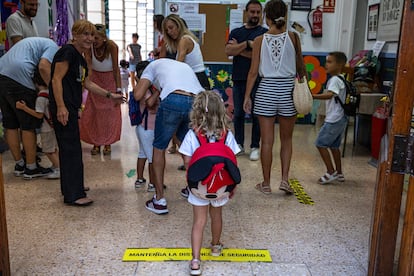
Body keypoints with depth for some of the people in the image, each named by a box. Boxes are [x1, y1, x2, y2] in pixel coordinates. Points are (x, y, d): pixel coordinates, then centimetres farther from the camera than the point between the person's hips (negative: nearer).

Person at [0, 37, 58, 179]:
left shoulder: (37, 42, 32)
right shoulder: (53, 47, 4)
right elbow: (43, 67, -16)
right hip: (18, 77, -9)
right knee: (28, 125, 3)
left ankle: (19, 164, 26)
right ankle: (31, 168, 12)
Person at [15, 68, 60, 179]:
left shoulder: (41, 97, -25)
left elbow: (39, 115, -24)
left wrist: (24, 107, -24)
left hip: (47, 128, -8)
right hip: (53, 125, 8)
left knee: (49, 150, 2)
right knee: (53, 149, 21)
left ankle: (59, 170, 4)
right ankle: (55, 166, 32)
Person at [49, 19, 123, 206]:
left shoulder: (80, 59, 18)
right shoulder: (68, 51, -11)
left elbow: (87, 83, 24)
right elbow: (56, 79, -17)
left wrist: (110, 95, 23)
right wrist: (61, 107, -24)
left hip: (71, 107, 10)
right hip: (63, 108, -10)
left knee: (68, 149, 17)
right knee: (72, 149, -7)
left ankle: (71, 187, 30)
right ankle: (73, 195, -1)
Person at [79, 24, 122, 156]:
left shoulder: (111, 46, -25)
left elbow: (116, 69, -19)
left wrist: (118, 89, -20)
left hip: (110, 79, -2)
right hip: (95, 79, 2)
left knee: (110, 112, -4)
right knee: (93, 112, -2)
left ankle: (108, 143, 8)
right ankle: (96, 143, 8)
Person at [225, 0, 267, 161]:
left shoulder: (264, 33, 1)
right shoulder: (236, 32, 12)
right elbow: (228, 51, -4)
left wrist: (238, 49, -6)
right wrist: (247, 44, -13)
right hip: (239, 79, 3)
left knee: (256, 115, 3)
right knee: (238, 114, 9)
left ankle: (255, 147, 12)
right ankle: (239, 145, 21)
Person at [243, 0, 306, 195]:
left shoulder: (260, 40, -3)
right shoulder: (293, 37, -2)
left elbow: (254, 71, -4)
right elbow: (300, 67, 5)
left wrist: (247, 96, 3)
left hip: (266, 90, 0)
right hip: (288, 90, 1)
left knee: (267, 141, 7)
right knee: (286, 139, 16)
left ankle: (266, 184, 16)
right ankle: (285, 179, 10)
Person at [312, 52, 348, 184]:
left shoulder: (335, 80, -14)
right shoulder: (338, 80, 17)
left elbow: (329, 94, -32)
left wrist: (313, 96, -40)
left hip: (334, 120, -10)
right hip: (340, 119, 10)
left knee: (320, 143, -6)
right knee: (334, 145, 16)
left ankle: (331, 172, -3)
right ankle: (339, 173, 22)